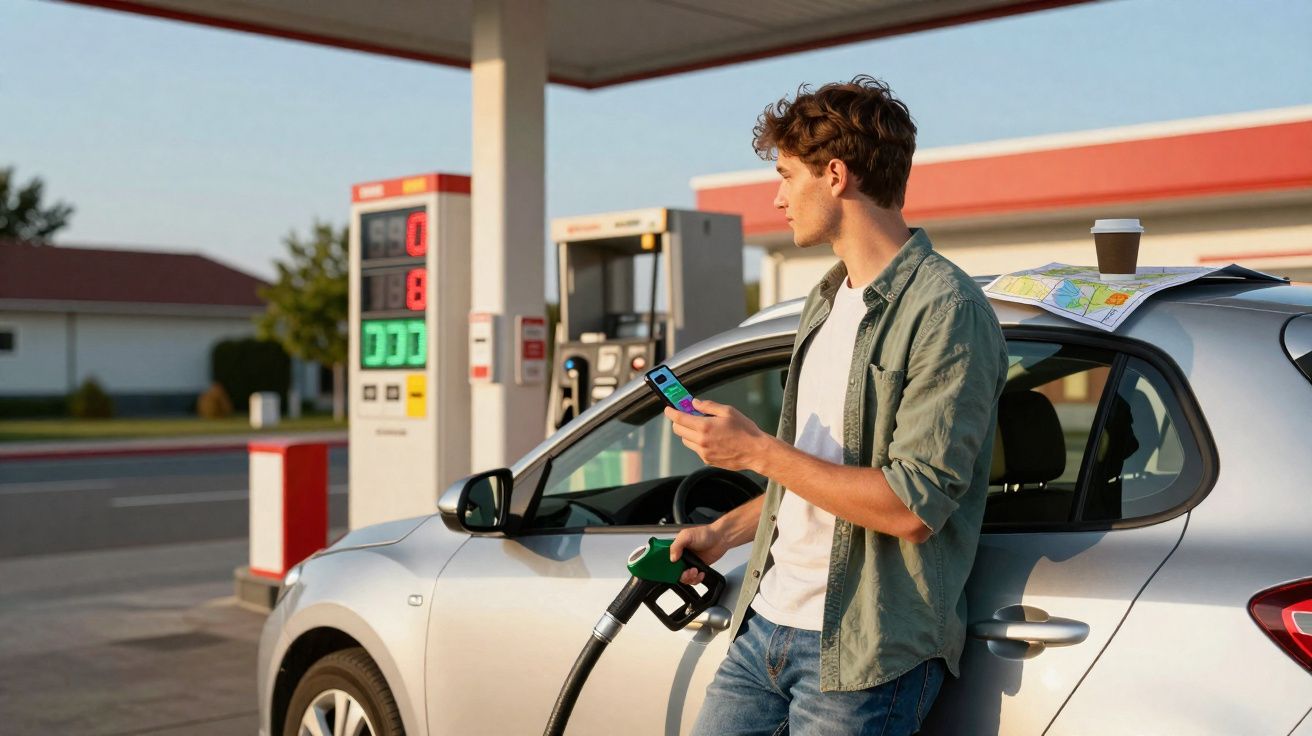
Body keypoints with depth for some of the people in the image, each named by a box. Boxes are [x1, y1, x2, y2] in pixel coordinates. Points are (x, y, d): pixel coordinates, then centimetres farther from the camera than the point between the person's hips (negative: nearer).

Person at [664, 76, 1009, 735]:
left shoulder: (946, 310, -15)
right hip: (765, 624, 8)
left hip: (862, 656, -8)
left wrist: (757, 451, -18)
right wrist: (727, 531, 17)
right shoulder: (827, 300, 15)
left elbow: (913, 507, -22)